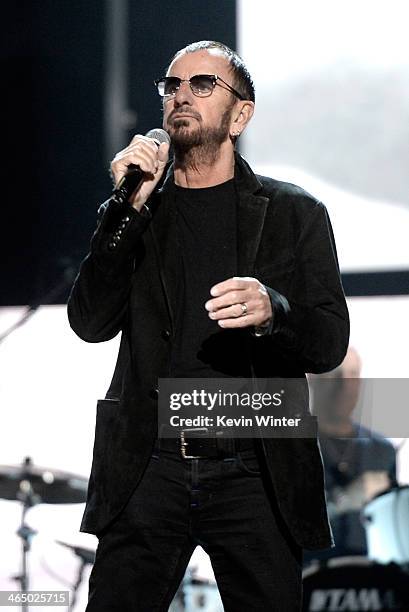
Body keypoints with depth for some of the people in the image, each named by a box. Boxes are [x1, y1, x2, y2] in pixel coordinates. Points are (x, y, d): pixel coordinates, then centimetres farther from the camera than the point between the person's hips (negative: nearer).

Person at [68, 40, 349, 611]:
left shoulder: (295, 212, 8)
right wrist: (128, 210, -9)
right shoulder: (138, 210, 12)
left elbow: (330, 343, 2)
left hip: (255, 474, -1)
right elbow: (90, 322, 0)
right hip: (150, 471, 1)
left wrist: (272, 312, -20)